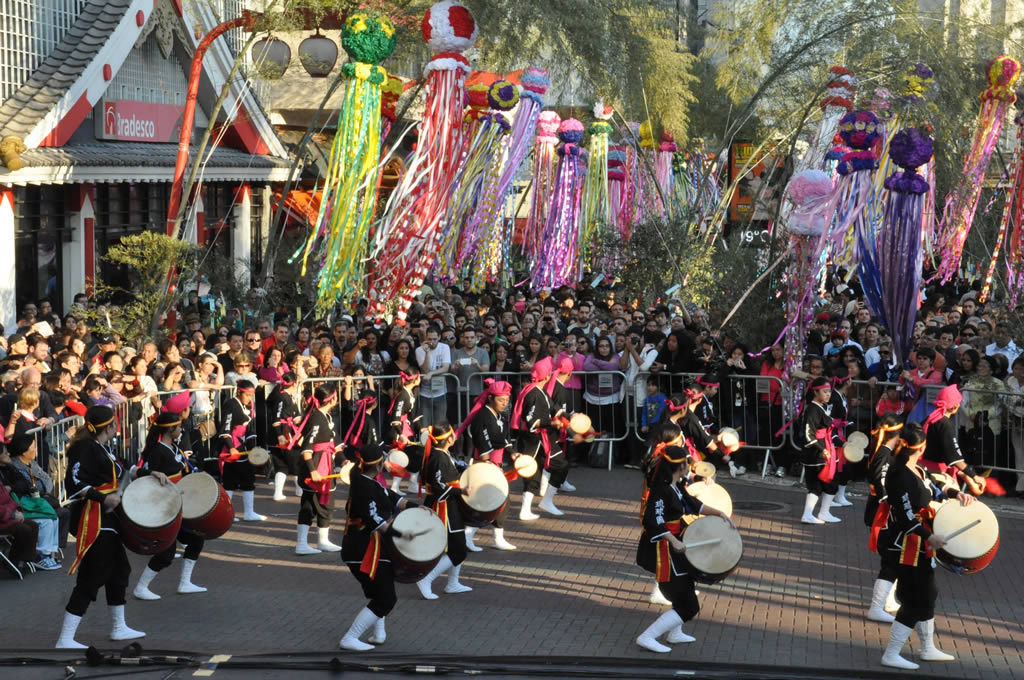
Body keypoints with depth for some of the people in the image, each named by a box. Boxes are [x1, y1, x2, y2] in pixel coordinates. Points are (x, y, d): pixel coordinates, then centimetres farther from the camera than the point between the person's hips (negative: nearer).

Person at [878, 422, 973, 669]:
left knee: (926, 595, 20)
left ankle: (928, 649, 34)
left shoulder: (917, 470, 5)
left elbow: (936, 486, 15)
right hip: (907, 545, -10)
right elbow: (905, 517, -26)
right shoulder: (901, 476, -24)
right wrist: (929, 537, -28)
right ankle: (890, 655, 2)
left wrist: (957, 494, -3)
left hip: (918, 545, 10)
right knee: (915, 601, -5)